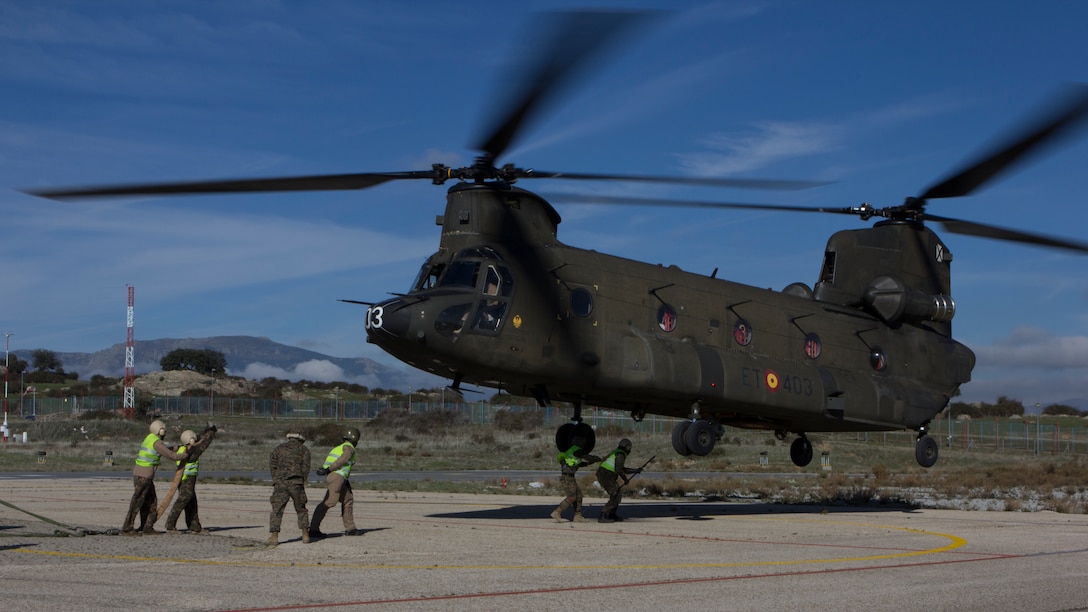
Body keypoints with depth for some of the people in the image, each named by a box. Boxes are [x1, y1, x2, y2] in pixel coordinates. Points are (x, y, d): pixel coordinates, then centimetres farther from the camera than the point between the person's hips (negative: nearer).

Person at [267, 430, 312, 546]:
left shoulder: (278, 448, 17)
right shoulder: (304, 449, 13)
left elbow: (272, 464, 6)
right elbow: (305, 467, 0)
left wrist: (276, 481, 8)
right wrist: (302, 482, 8)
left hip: (280, 483, 0)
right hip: (296, 483, 0)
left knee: (276, 510, 0)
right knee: (301, 510, 15)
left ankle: (274, 537, -11)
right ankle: (305, 536, 13)